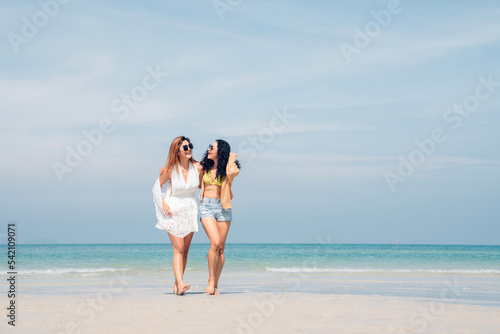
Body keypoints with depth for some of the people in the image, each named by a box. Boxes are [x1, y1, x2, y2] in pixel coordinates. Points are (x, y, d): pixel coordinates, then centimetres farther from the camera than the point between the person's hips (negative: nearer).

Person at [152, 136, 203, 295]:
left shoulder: (197, 167, -4)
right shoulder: (170, 169, -10)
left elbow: (201, 185, 15)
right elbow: (157, 186, 2)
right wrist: (163, 203, -8)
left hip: (190, 210, 4)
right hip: (173, 210, -4)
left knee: (185, 250, 5)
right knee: (178, 248, -14)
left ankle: (177, 284, 14)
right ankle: (180, 284, -21)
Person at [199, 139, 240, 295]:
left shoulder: (227, 170, 0)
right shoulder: (204, 166, 6)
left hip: (222, 207, 0)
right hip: (206, 206, 0)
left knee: (221, 247, 1)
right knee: (215, 242, -18)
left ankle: (215, 285, 10)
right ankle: (211, 280, -4)